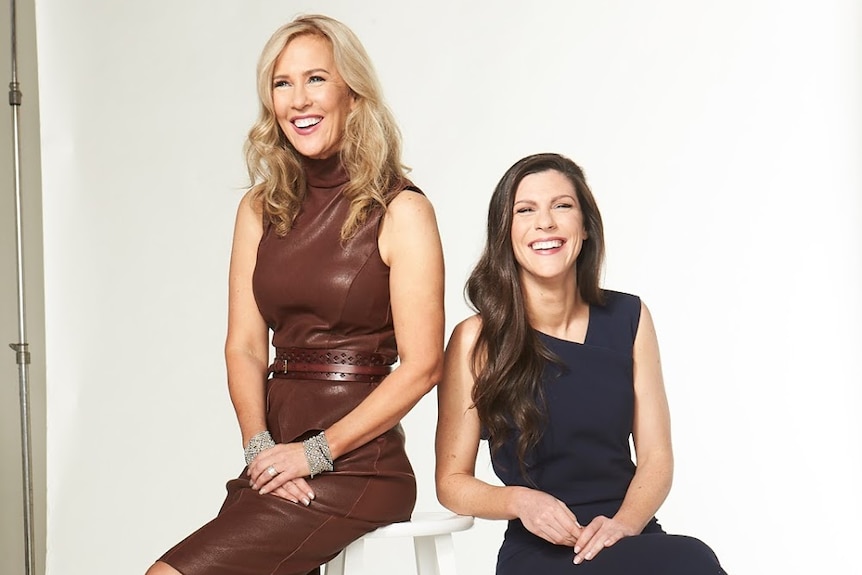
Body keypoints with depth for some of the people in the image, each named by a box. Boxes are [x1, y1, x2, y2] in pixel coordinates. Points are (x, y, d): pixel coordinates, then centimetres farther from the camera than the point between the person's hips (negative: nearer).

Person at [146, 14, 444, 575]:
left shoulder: (400, 210, -4)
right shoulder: (261, 210, 12)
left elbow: (422, 365, -9)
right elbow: (245, 347, 7)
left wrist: (315, 452, -11)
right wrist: (259, 447, -8)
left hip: (357, 465, -5)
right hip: (276, 466, 5)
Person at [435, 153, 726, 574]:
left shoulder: (629, 319, 7)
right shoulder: (477, 340, -3)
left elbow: (656, 458, 7)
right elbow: (452, 480, 2)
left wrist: (624, 524, -13)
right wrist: (519, 500, -18)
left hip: (629, 539, 4)